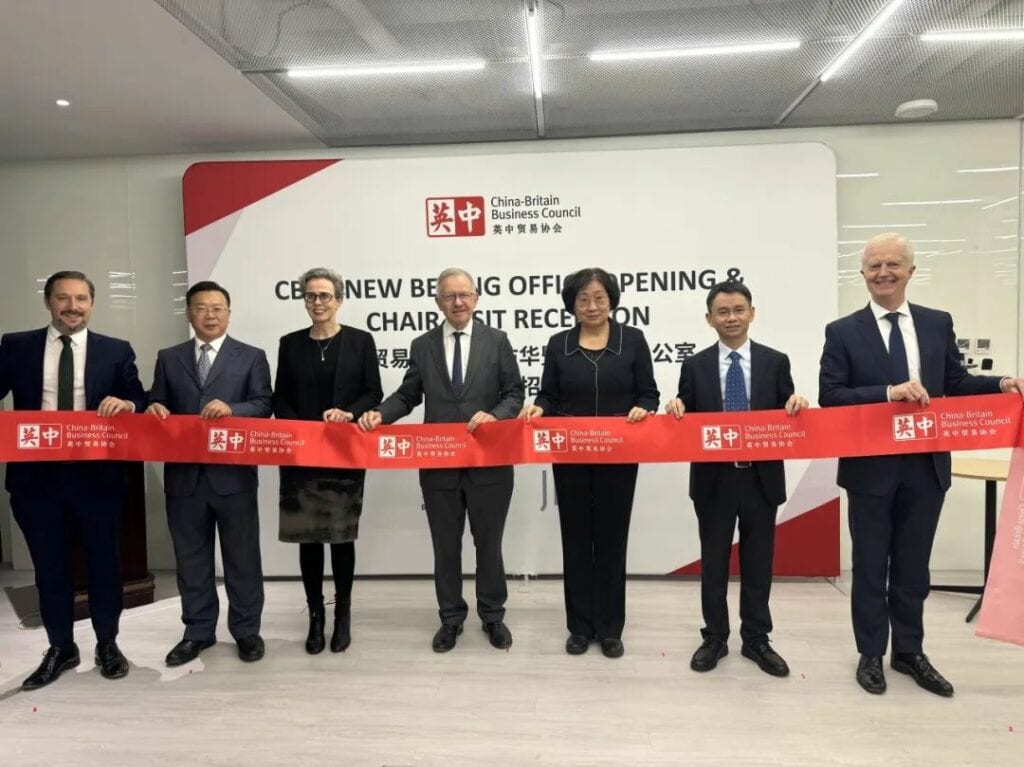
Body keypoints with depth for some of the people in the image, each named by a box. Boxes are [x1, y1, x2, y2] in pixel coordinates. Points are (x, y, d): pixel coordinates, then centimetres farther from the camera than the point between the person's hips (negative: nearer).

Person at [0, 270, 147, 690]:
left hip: (98, 474, -1)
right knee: (49, 567, 14)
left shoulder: (116, 350, 2)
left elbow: (140, 403, 1)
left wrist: (126, 404, -22)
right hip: (37, 475, 1)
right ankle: (60, 648, 32)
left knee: (105, 562, 11)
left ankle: (107, 645, 29)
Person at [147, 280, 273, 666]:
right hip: (184, 474, 3)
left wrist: (231, 409, -22)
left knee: (242, 557, 7)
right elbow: (158, 405, 10)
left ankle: (246, 630, 22)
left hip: (233, 472, -3)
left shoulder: (251, 357, 3)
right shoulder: (168, 358, 12)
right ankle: (198, 631, 28)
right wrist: (155, 409, -13)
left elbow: (264, 405, -5)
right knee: (190, 558, 13)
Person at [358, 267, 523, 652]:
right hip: (438, 464, 2)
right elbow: (408, 395, 6)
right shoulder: (422, 346, 5)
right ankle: (451, 618, 32)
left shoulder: (497, 340, 1)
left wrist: (494, 415, -19)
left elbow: (515, 393, 0)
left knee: (489, 543, 13)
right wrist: (380, 414, -12)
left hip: (489, 462, -1)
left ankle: (492, 615, 32)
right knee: (445, 546, 14)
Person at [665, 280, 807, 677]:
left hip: (761, 477, 1)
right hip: (714, 478, 0)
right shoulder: (695, 365, 1)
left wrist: (796, 405, -18)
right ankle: (715, 638, 25)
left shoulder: (775, 361, 2)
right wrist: (676, 409, -17)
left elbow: (787, 418, 3)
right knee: (713, 561, 10)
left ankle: (756, 640, 28)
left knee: (758, 561, 12)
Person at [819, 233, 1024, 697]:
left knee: (913, 565, 16)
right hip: (871, 467, -3)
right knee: (870, 566, 10)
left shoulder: (938, 324, 6)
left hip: (926, 466, 3)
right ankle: (871, 654, 27)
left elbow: (955, 384, 9)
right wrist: (887, 393, -24)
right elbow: (829, 397, -13)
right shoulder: (843, 332, -5)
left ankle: (909, 652, 33)